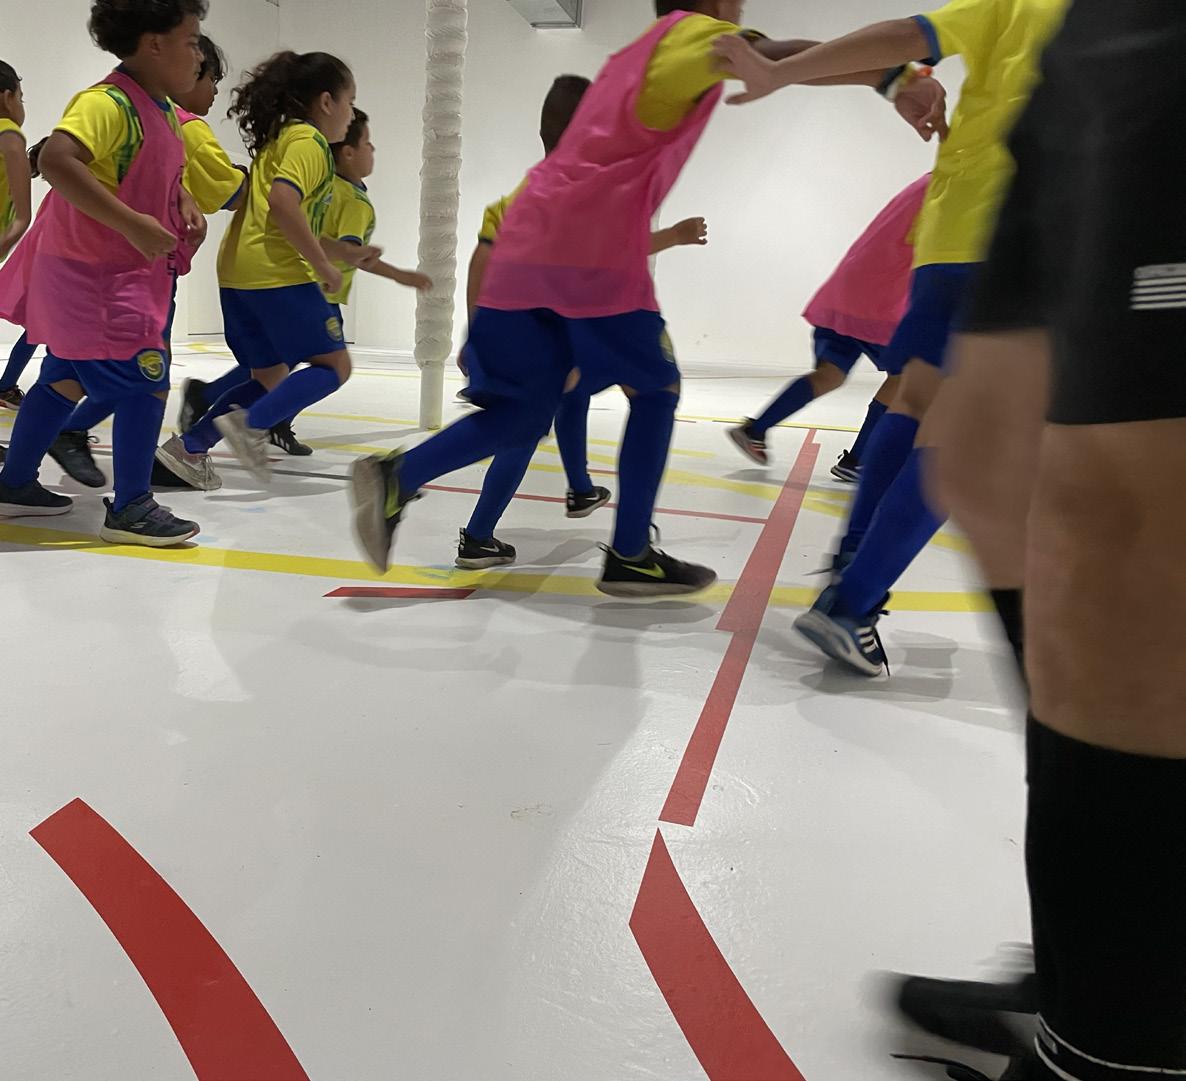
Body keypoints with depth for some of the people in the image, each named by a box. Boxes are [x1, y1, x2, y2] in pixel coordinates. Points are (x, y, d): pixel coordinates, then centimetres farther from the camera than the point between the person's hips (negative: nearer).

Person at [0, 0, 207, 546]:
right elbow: (56, 159, -34)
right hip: (94, 276, -10)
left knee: (67, 379, 18)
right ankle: (130, 509, -1)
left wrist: (186, 205, 4)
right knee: (147, 382, -10)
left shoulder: (167, 113, 9)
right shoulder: (107, 103, -20)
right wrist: (134, 224, -36)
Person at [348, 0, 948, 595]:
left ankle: (396, 475, -7)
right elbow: (784, 57, -10)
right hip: (592, 247, -8)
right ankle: (629, 557, 6)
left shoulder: (633, 55, 32)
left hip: (526, 241, 8)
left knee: (525, 408, 10)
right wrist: (897, 80, -14)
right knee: (655, 389, 6)